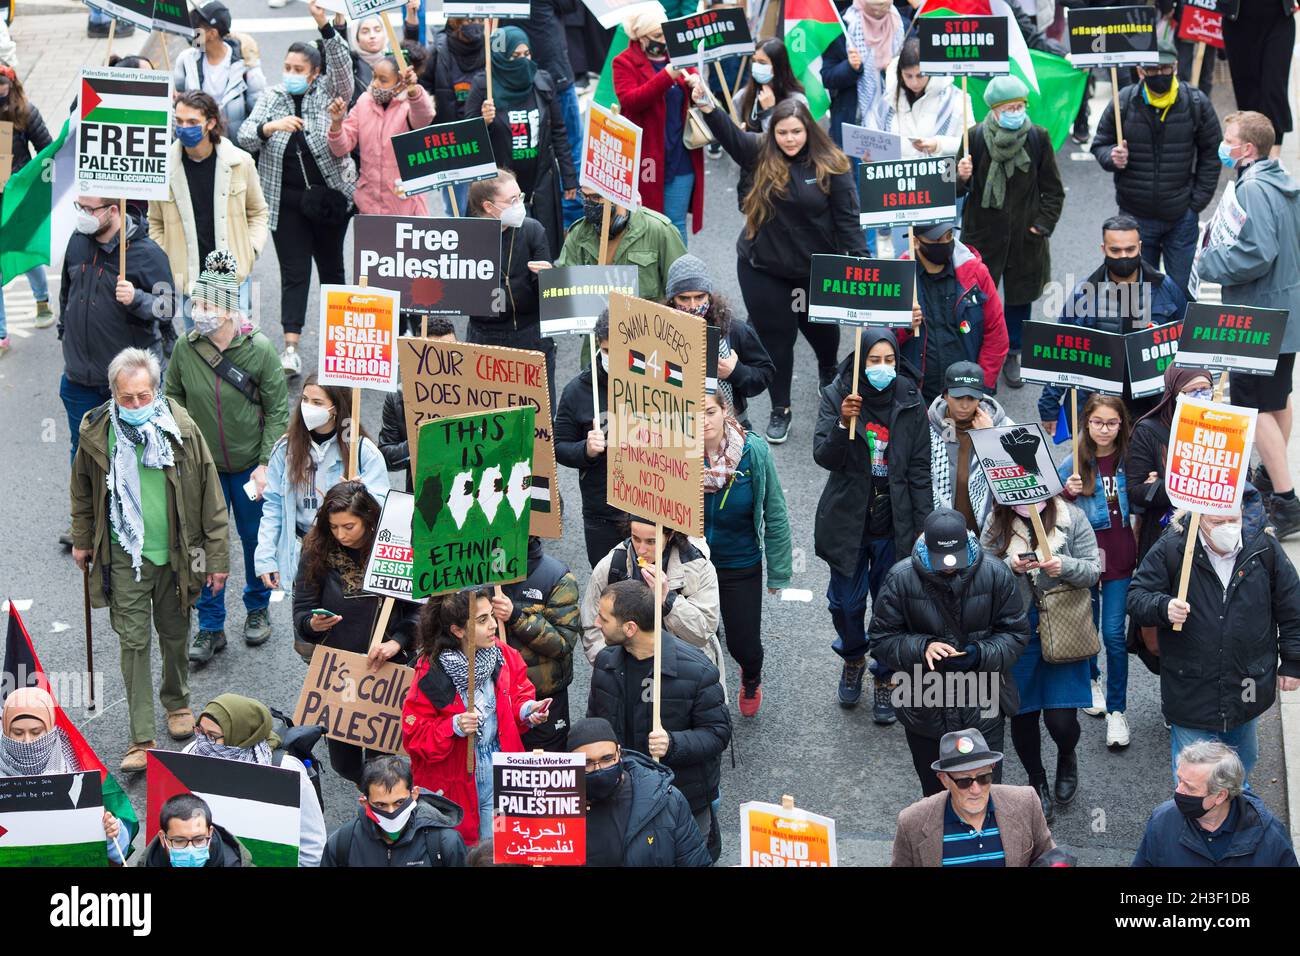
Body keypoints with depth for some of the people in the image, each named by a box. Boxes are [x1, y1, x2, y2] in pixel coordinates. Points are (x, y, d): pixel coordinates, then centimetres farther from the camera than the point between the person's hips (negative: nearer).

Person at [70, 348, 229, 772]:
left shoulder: (181, 428, -13)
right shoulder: (96, 432, -10)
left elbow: (210, 495, -7)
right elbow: (83, 490, 9)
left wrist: (218, 557, -5)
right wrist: (81, 540, 15)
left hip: (176, 553, 0)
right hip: (125, 556, 0)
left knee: (175, 634, 17)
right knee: (133, 642, -2)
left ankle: (177, 702, 44)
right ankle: (141, 740, 1)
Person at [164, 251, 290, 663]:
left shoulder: (259, 348, -16)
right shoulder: (186, 347, -10)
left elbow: (278, 410, -9)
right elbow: (174, 401, 5)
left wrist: (265, 465, -12)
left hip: (249, 465, -1)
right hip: (202, 465, 1)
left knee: (256, 539, 14)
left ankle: (258, 609, 37)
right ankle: (210, 627, 16)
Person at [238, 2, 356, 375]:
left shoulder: (329, 92, 1)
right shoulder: (271, 97, 6)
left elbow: (342, 66, -18)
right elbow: (245, 136, -3)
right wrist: (270, 127, -25)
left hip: (330, 197, 0)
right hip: (286, 201, 1)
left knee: (331, 267, 13)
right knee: (294, 273, -3)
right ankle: (291, 349, -8)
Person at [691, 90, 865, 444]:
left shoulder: (830, 165, -11)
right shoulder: (760, 154, -8)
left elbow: (847, 216, -9)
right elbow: (729, 134, -23)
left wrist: (860, 258, -14)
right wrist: (708, 108, -41)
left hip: (815, 268, 0)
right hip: (763, 268, 0)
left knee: (820, 326, 21)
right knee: (775, 335, 6)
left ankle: (829, 369, 55)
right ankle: (780, 409, 21)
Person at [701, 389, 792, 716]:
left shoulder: (754, 451, -19)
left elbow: (775, 513, -8)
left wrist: (779, 571, -4)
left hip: (741, 566, 0)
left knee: (744, 645, 9)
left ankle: (751, 678, 48)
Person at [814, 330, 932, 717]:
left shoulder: (909, 402, -3)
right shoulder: (836, 397, -6)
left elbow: (920, 468, 0)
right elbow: (824, 457, -13)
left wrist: (924, 526, -1)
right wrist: (843, 423, -32)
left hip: (894, 522, 0)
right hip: (847, 520, 0)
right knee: (846, 604, 9)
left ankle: (884, 678, 25)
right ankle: (853, 658, 39)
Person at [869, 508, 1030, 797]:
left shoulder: (995, 573, -11)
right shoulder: (901, 578, -12)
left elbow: (1015, 634, -1)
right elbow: (882, 641, -5)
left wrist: (981, 654, -20)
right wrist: (923, 648, -23)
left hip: (983, 710, -1)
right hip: (925, 710, 1)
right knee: (935, 795, 18)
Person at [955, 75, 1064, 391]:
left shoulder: (1037, 137, -4)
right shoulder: (975, 137, -8)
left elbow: (1053, 189, 6)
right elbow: (958, 189, -1)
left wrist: (1043, 223, -2)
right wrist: (961, 178, -23)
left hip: (1026, 235, 2)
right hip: (983, 232, -2)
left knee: (1020, 296, 13)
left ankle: (1012, 356, 30)